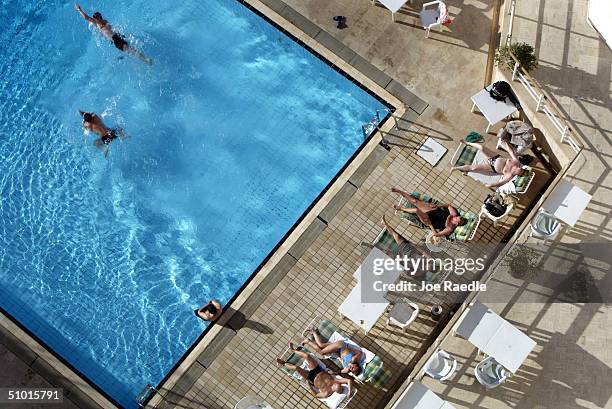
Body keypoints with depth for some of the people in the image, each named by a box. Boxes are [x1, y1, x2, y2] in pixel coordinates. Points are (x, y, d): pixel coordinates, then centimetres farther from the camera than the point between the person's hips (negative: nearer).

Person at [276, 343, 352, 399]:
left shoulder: (327, 393, -30)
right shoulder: (336, 381, -24)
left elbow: (315, 395, -19)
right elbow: (349, 380, -24)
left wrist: (308, 385, -16)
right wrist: (350, 392, -32)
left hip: (312, 379, -4)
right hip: (319, 371, 4)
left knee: (296, 368, -21)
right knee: (307, 356, -11)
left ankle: (284, 363, 17)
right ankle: (293, 350, 25)